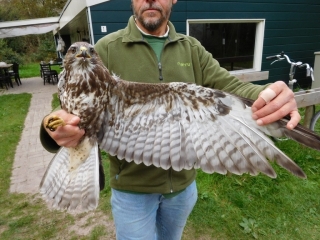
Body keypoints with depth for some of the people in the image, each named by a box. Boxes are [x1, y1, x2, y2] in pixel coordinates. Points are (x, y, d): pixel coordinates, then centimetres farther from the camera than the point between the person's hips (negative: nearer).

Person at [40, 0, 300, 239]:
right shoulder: (106, 48, -10)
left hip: (184, 182, 4)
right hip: (131, 187, -3)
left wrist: (268, 95, -32)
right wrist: (64, 126, -38)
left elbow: (230, 87, -10)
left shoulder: (192, 49, 0)